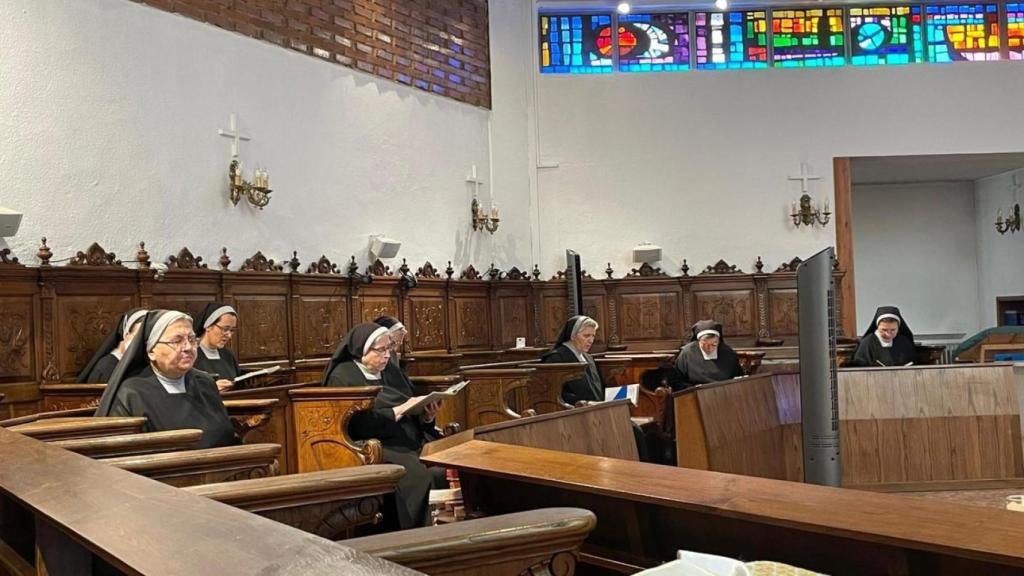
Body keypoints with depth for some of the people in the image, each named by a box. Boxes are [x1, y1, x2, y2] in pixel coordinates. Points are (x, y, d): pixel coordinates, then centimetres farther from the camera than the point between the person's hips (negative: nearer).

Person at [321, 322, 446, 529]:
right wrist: (398, 411, -17)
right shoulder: (343, 377, -2)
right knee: (418, 476, -32)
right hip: (375, 449, -6)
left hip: (412, 442, 6)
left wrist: (426, 417, -4)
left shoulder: (390, 370, 17)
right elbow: (357, 423, -15)